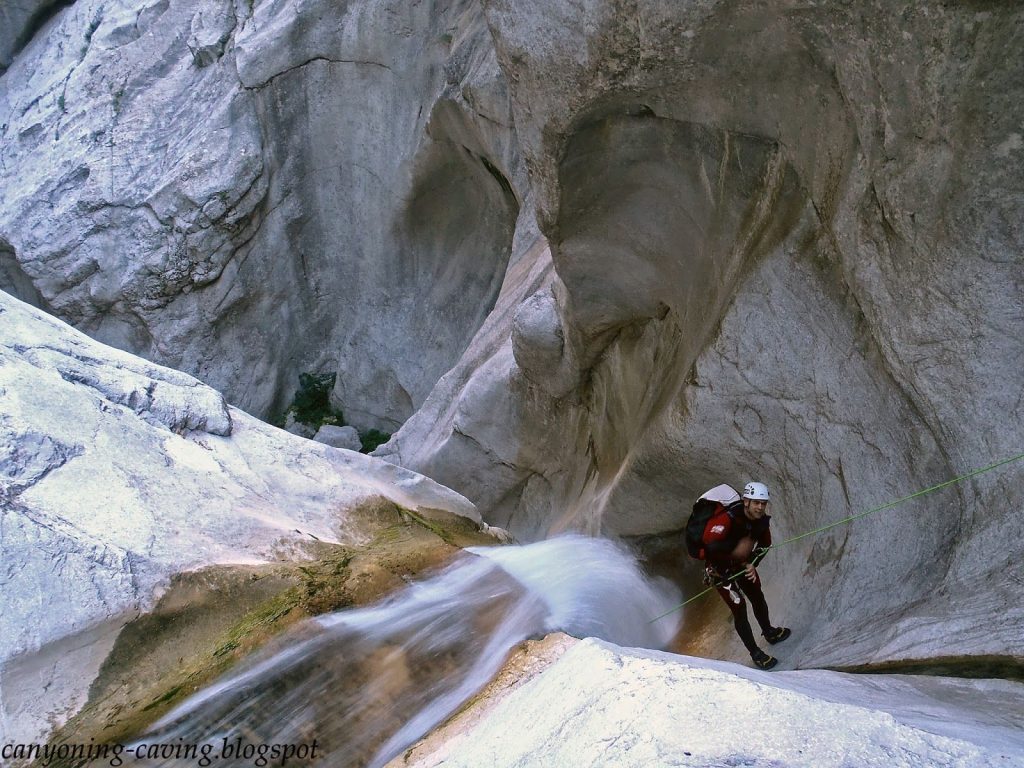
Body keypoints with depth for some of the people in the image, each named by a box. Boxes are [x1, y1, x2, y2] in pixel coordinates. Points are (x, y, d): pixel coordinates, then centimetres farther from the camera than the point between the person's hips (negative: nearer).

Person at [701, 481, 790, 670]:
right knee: (739, 609, -3)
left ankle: (769, 632, 50)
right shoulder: (727, 518, -36)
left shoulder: (761, 519, -13)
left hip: (743, 564, 7)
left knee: (758, 598, 23)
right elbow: (710, 543, -48)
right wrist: (736, 546, -39)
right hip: (720, 569, -7)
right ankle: (756, 654, 15)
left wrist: (752, 564, -14)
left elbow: (765, 544, 1)